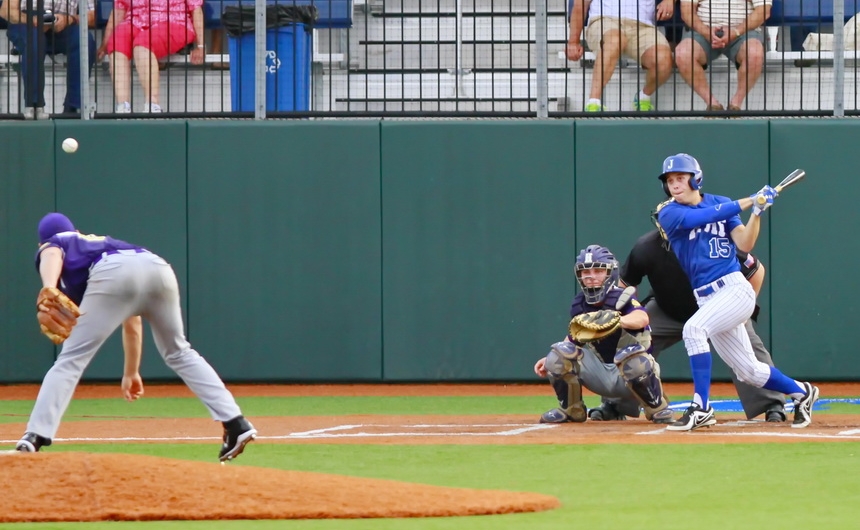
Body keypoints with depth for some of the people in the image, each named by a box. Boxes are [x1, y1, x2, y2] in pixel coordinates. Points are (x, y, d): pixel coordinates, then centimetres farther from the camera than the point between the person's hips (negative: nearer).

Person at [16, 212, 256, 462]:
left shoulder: (53, 244, 30)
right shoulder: (105, 242, 45)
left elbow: (52, 255, 0)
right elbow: (132, 321, 50)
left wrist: (48, 290, -20)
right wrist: (131, 372, 61)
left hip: (113, 274, -5)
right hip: (159, 267, 5)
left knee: (70, 360, -1)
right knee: (179, 353, 24)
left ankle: (34, 440, -14)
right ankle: (236, 424, 16)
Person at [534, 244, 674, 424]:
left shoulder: (622, 299, -18)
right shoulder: (579, 305, -1)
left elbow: (642, 319, -40)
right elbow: (573, 340, 13)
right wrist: (551, 361, -2)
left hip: (628, 376, -4)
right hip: (601, 377, 4)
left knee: (631, 356, -38)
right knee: (560, 352, -17)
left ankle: (657, 409, -11)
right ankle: (571, 410, 3)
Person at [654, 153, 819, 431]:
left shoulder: (723, 203, 5)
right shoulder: (669, 214, 1)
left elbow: (745, 244, -3)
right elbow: (706, 216, -15)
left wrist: (757, 212, -17)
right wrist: (750, 201, -17)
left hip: (736, 290, -3)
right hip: (707, 300, 3)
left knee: (693, 328, -29)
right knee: (749, 371, 8)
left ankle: (701, 408, -27)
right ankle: (800, 392, 33)